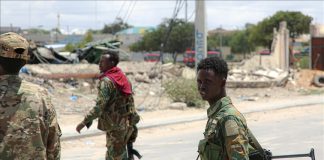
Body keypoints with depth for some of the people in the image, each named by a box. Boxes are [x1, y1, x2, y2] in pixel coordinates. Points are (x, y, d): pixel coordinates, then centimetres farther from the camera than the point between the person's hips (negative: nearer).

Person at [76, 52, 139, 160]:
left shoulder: (106, 81, -17)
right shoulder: (123, 77, 10)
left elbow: (100, 106, -23)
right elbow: (130, 100, 15)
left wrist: (84, 122, -20)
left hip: (114, 126, -9)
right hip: (126, 122, 9)